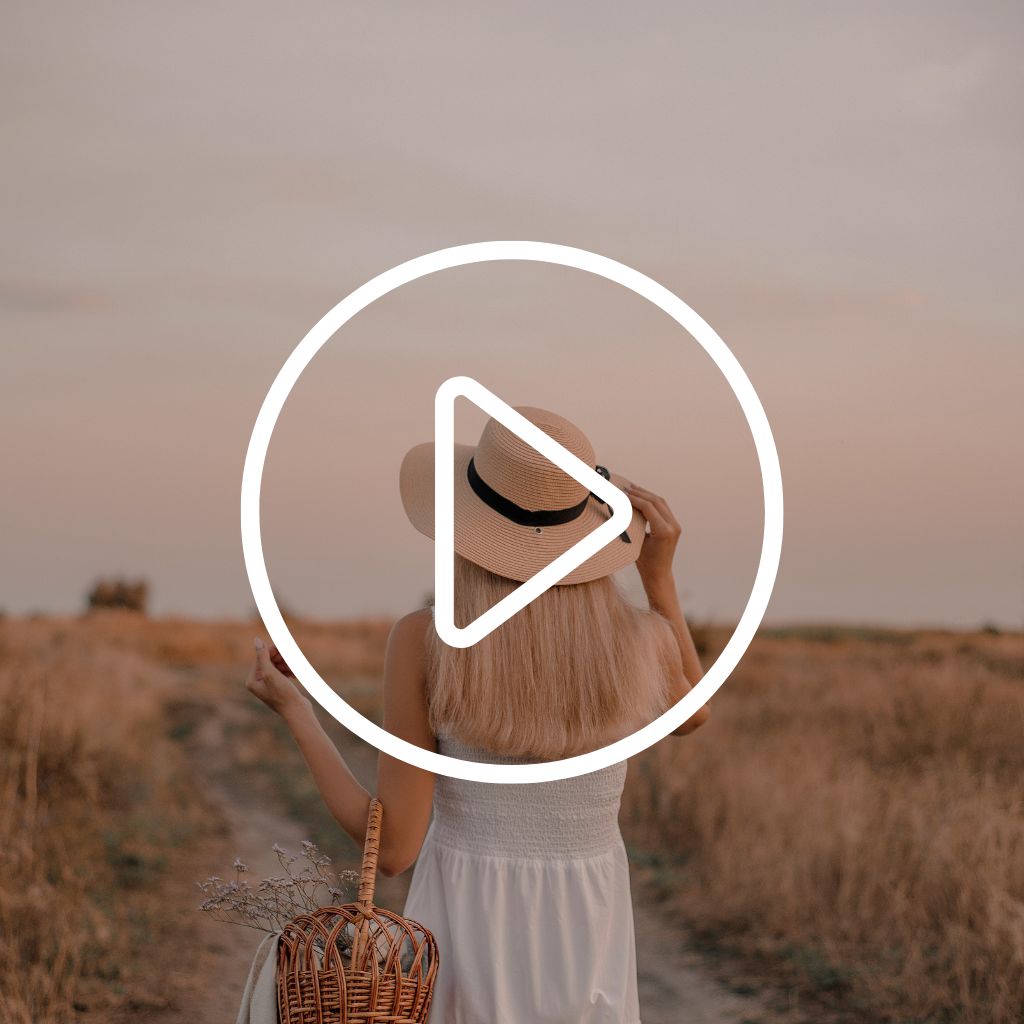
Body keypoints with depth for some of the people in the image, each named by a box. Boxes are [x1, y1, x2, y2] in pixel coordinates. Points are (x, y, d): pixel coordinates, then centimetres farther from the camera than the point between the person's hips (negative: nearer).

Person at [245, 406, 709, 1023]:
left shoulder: (424, 644, -16)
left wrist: (294, 711, 0)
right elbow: (692, 715, 16)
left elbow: (393, 847, -11)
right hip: (583, 959, 2)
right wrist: (660, 575, 5)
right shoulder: (643, 641, -10)